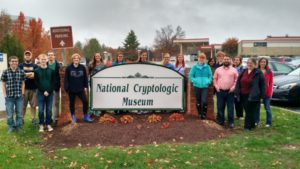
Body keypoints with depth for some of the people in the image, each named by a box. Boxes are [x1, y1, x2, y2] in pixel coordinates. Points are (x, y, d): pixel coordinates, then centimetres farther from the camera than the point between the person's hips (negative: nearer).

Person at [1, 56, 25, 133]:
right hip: (9, 97, -1)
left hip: (19, 97, 1)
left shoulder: (21, 72, 1)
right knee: (9, 114, 8)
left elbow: (23, 83, 7)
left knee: (19, 114, 10)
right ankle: (11, 127, 25)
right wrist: (5, 95, -2)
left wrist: (22, 93, 1)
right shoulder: (5, 72, -3)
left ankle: (19, 127, 25)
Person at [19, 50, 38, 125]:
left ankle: (33, 118, 12)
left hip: (33, 88, 1)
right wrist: (27, 75, -12)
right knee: (23, 105, 1)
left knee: (33, 105, 4)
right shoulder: (20, 66, 10)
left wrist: (34, 75, -14)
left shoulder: (35, 66, 13)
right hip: (23, 88, -1)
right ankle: (22, 119, 10)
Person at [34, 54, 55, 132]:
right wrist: (43, 91, -10)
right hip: (40, 93, -1)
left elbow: (53, 82, 2)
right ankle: (41, 125, 12)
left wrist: (48, 91, -10)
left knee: (49, 110, 5)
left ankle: (48, 124, 15)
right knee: (41, 110, 2)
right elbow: (36, 83, -1)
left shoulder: (51, 71, 6)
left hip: (50, 93, 1)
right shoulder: (36, 71, 3)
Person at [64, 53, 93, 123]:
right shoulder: (68, 68, -4)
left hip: (80, 89, 1)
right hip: (71, 90, -1)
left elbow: (85, 78, 6)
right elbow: (66, 79, -4)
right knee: (72, 103, 8)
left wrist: (85, 87, 3)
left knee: (85, 101, -2)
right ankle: (73, 117, 24)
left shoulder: (82, 67, 2)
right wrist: (66, 88, -10)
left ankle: (86, 116, 14)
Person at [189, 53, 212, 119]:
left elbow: (210, 76, 6)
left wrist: (208, 81, -11)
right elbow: (191, 76, 3)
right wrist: (195, 81, -12)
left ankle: (204, 114, 2)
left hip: (205, 86, -1)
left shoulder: (207, 67, 3)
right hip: (197, 86, 1)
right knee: (198, 101, 10)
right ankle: (199, 113, 25)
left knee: (204, 101, -13)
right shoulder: (194, 67, 2)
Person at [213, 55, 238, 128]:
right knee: (220, 107, 7)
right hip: (220, 91, 2)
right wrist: (216, 86, 1)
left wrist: (233, 87, -8)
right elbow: (215, 79, 13)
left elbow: (237, 80, 3)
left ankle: (231, 122, 8)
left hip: (230, 92, -2)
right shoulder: (218, 69, 9)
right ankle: (221, 121, 19)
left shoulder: (234, 70, 4)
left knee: (230, 108, 0)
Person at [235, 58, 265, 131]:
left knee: (250, 112, -1)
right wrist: (237, 92, 5)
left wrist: (261, 95, -9)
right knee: (247, 111, 14)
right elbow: (238, 83, 11)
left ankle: (247, 127, 5)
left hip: (252, 96, -6)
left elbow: (262, 85, -5)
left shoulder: (258, 73, -6)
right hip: (243, 95, 6)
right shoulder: (243, 71, 9)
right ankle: (252, 125, 29)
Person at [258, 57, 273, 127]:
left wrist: (270, 93, -7)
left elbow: (271, 83, -1)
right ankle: (256, 121, 22)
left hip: (266, 93, -1)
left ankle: (268, 122, 14)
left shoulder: (269, 72, -1)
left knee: (267, 108, 5)